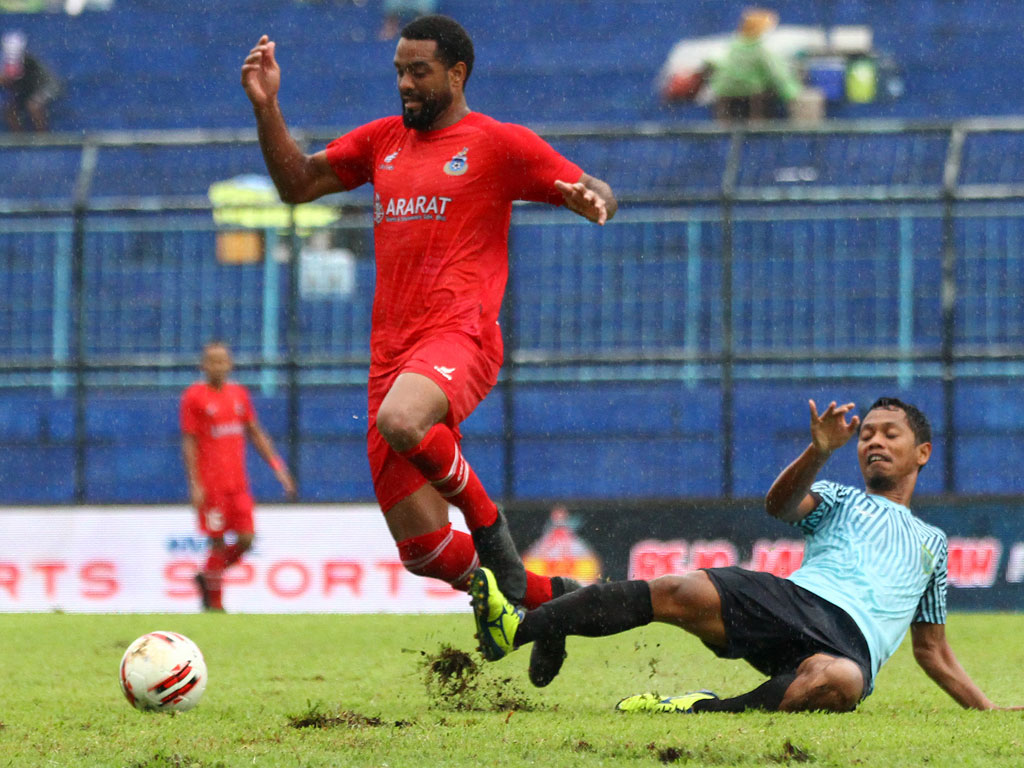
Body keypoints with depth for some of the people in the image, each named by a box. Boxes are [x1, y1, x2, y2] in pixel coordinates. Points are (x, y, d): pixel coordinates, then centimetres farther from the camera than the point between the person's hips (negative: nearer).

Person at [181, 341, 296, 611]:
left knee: (246, 539, -2)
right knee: (218, 542, -5)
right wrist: (195, 484, -12)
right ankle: (214, 603, 8)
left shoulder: (239, 394, 12)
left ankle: (207, 578, 21)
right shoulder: (194, 396, -4)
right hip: (210, 485, -5)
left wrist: (278, 467, 10)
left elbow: (256, 434, 18)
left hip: (238, 484, 5)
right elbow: (189, 443, -5)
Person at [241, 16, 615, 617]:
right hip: (391, 354, 6)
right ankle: (546, 597, 20)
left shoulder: (499, 144, 5)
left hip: (459, 337, -6)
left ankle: (488, 522, -14)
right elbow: (298, 184, 25)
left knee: (400, 421, -40)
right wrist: (267, 107, 12)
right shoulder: (382, 140, 20)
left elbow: (599, 195, 7)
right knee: (423, 549, -2)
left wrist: (593, 200, -17)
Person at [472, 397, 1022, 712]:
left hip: (849, 644, 0)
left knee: (840, 681, -41)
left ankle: (699, 712, -47)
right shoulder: (838, 500, 28)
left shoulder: (932, 543, 35)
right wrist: (820, 452, -15)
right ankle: (518, 629, -38)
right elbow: (780, 506, 3)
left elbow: (933, 653, 38)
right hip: (795, 598, 0)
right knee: (681, 593, -28)